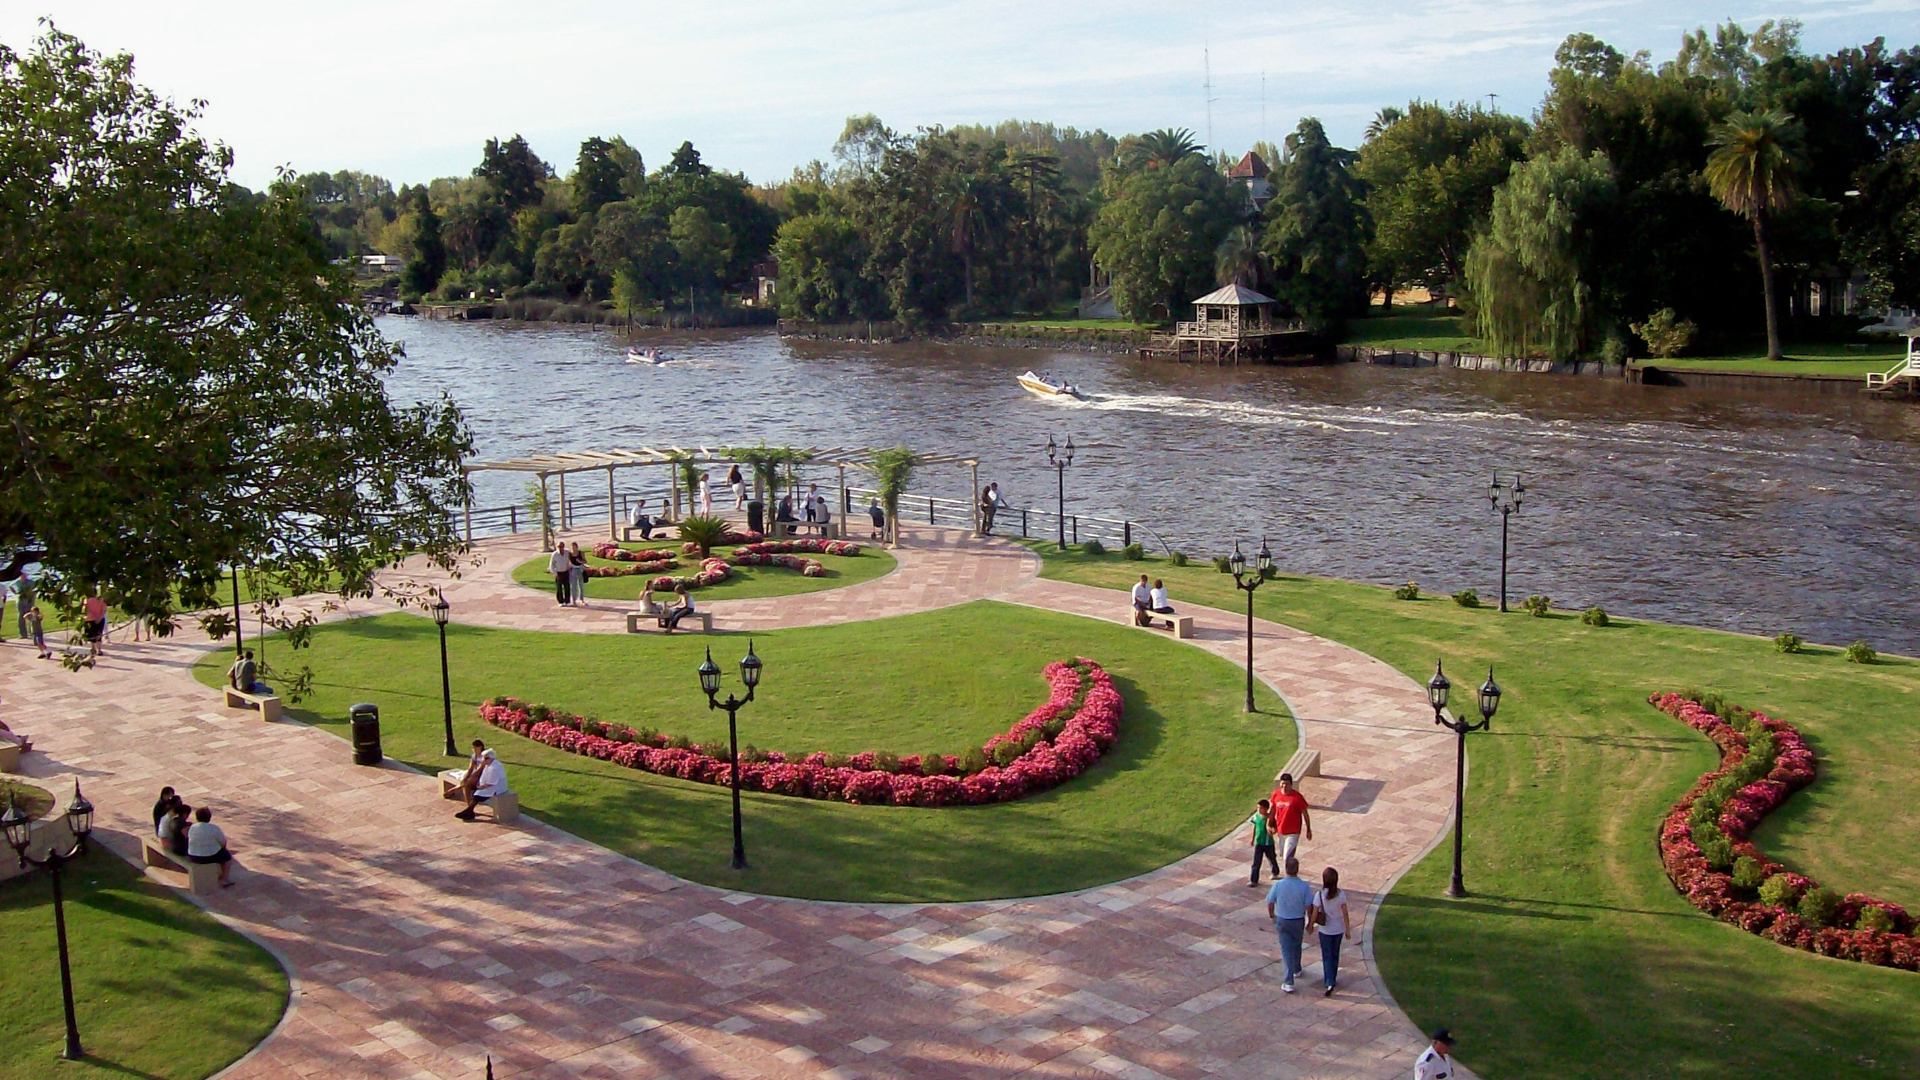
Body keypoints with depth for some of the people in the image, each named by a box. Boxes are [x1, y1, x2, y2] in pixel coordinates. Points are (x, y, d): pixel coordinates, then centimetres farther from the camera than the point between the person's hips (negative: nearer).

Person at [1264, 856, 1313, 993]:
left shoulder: (1278, 885, -17)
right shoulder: (1304, 886, -18)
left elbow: (1270, 903, -6)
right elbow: (1309, 906, -13)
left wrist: (1272, 915, 14)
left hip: (1282, 921, -1)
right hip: (1298, 921, 1)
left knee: (1286, 949, 5)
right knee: (1296, 946, 25)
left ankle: (1289, 982, 2)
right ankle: (1297, 969, 48)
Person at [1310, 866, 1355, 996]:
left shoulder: (1319, 895, -20)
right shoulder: (1341, 894, -13)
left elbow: (1315, 914, -12)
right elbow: (1345, 913, -6)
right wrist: (1348, 929, 5)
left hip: (1325, 930, -3)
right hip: (1339, 929, 3)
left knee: (1327, 956, 6)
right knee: (1335, 954, 20)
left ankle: (1330, 983, -4)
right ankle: (1331, 978, 35)